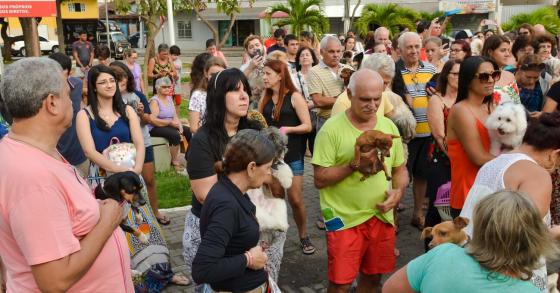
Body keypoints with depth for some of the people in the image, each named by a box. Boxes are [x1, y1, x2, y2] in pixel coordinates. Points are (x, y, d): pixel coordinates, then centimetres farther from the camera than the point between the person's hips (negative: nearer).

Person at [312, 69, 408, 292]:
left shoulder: (389, 126, 4)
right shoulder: (332, 128, -12)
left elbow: (400, 169, 13)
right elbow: (319, 179, -13)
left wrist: (398, 191, -7)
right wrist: (353, 165, -23)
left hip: (382, 216, 5)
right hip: (344, 218, -4)